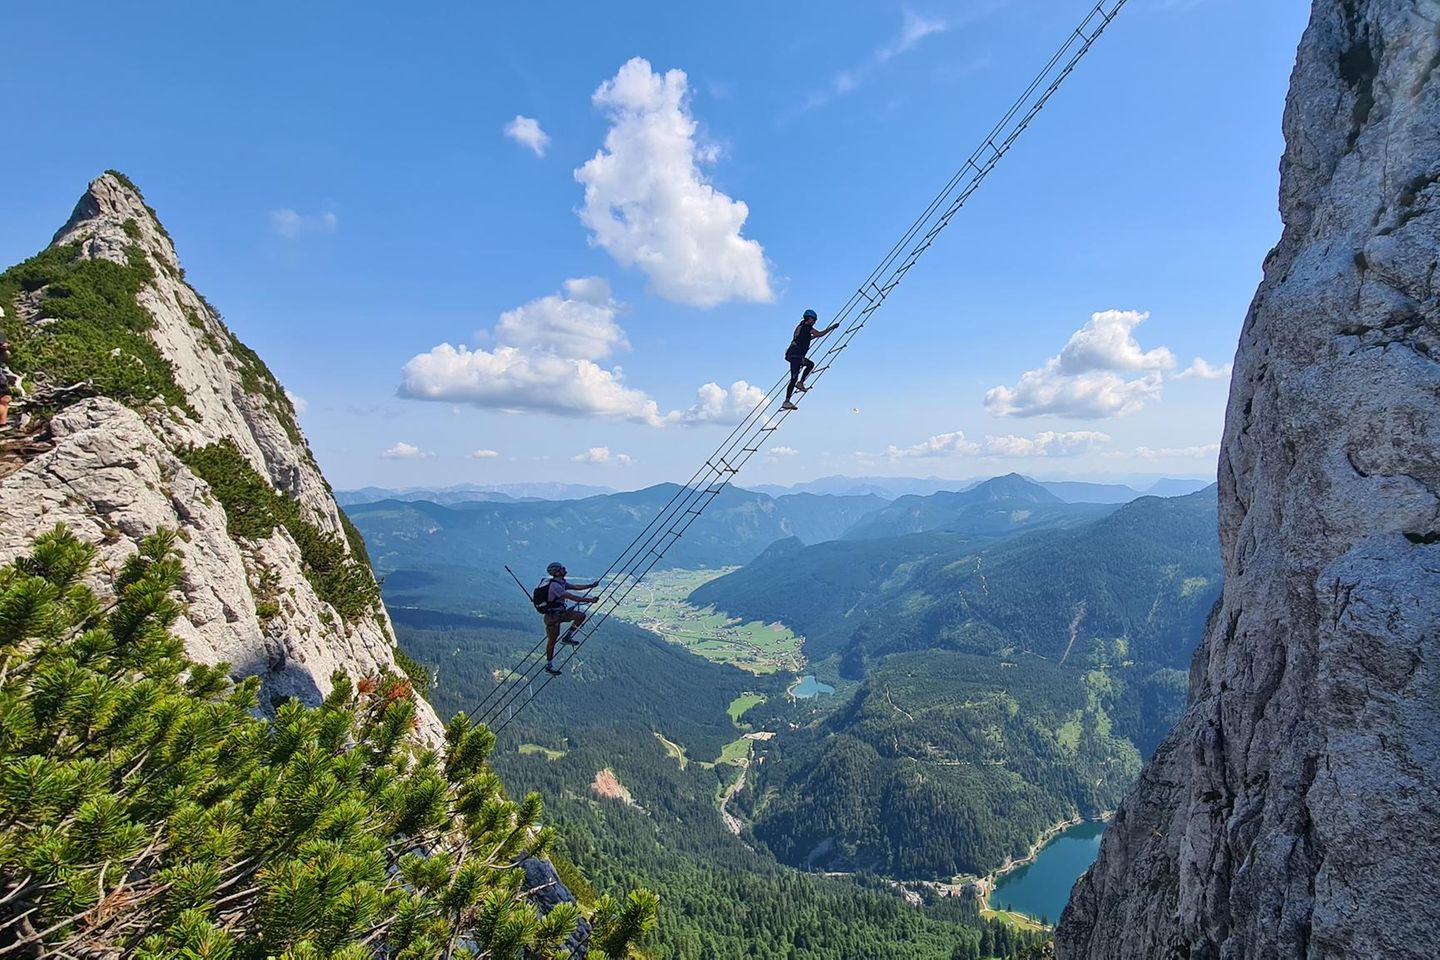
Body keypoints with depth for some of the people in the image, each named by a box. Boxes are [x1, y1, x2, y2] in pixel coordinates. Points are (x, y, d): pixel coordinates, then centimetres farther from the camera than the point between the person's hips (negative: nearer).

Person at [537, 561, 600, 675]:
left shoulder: (562, 582, 6)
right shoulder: (555, 586, -25)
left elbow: (576, 586, 9)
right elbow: (572, 597, -29)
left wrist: (591, 585, -2)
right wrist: (590, 600, -27)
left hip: (560, 613, 9)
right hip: (552, 616, -9)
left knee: (581, 615, -3)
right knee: (552, 640, 1)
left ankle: (567, 637, 7)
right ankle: (549, 665, 14)